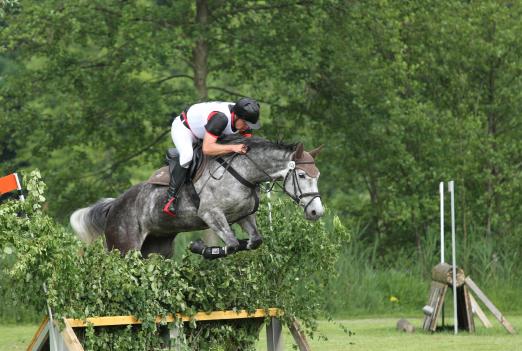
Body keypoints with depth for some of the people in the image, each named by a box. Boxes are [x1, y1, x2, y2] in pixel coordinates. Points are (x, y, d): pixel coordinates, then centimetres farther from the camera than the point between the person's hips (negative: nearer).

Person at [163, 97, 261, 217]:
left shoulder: (244, 118, -18)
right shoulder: (220, 117, -42)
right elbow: (207, 149, -48)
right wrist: (233, 147, -53)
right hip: (183, 127, -9)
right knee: (187, 155, -34)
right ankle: (170, 199, -32)